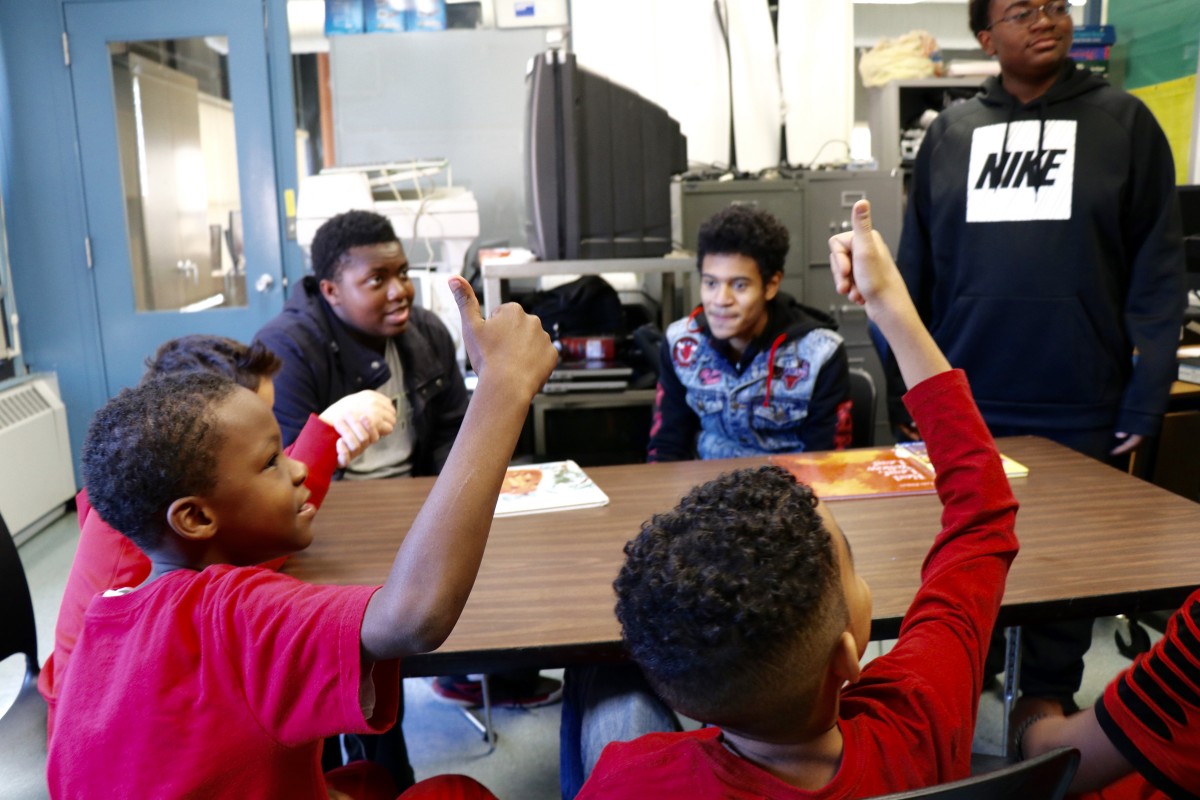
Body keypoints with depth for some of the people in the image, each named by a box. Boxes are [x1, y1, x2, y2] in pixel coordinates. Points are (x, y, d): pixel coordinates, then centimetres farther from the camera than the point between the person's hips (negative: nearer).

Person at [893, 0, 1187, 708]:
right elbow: (916, 271, 8)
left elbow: (1158, 271, -1)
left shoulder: (1123, 122, 2)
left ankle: (1050, 703, 31)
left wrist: (1145, 399, -6)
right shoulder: (950, 132, 7)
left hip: (1079, 409, -1)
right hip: (965, 404, 2)